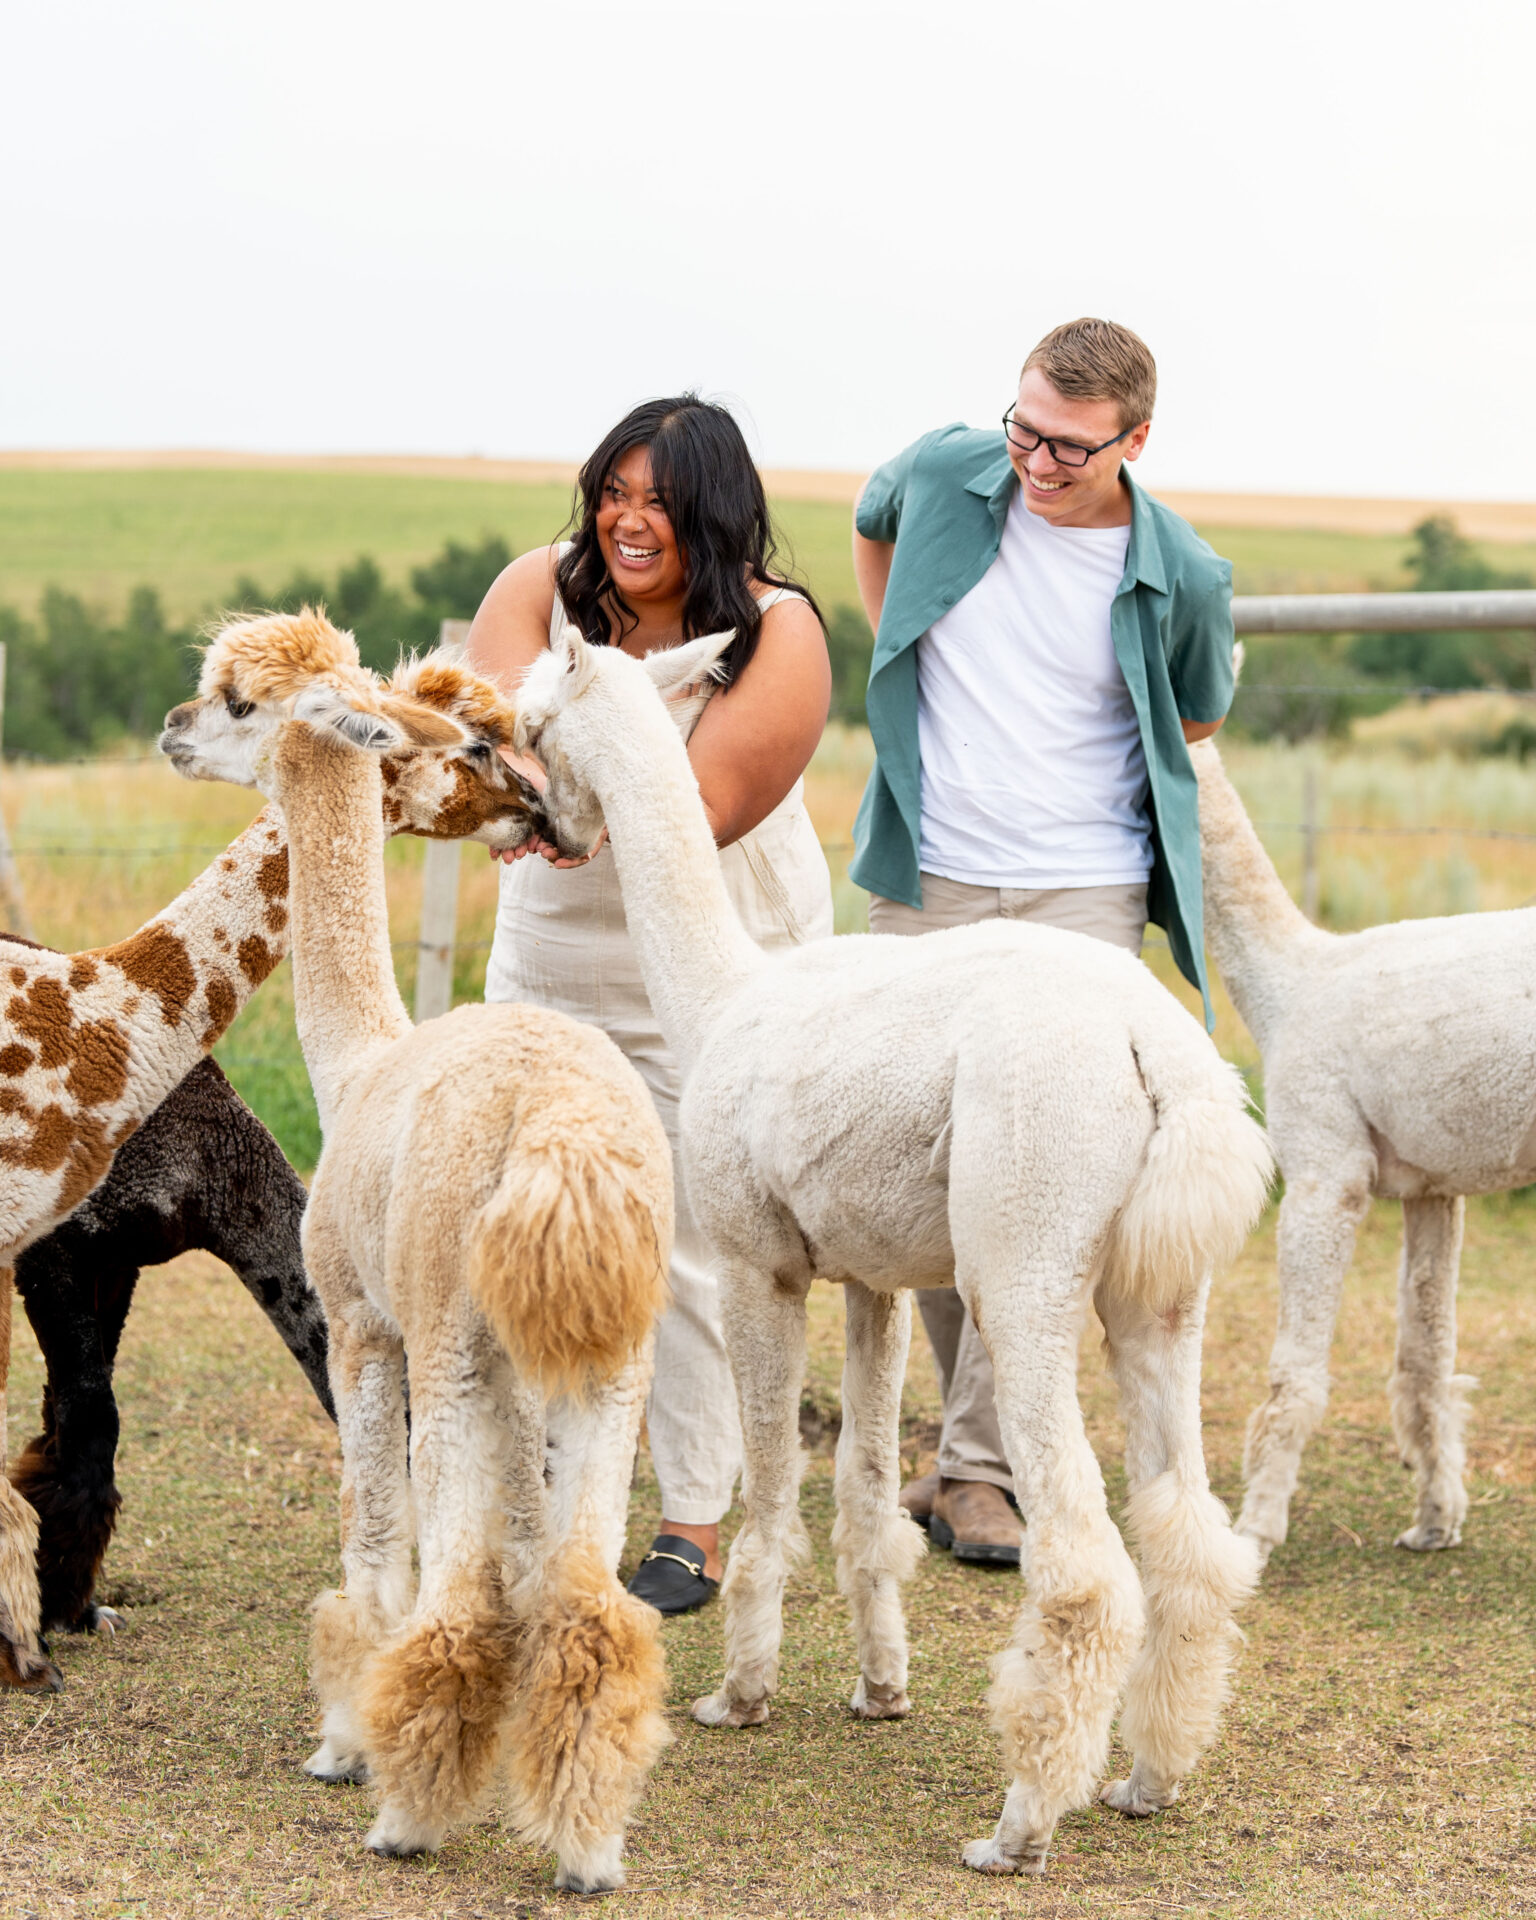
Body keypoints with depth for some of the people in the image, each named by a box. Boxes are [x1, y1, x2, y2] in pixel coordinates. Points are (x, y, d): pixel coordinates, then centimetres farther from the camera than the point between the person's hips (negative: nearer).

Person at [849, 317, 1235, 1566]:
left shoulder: (1181, 578, -8)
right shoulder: (945, 473, -3)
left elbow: (1201, 719, 12)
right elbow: (870, 526, 22)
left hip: (1083, 896, -3)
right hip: (929, 886, 3)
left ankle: (985, 1465, -6)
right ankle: (990, 1425, 21)